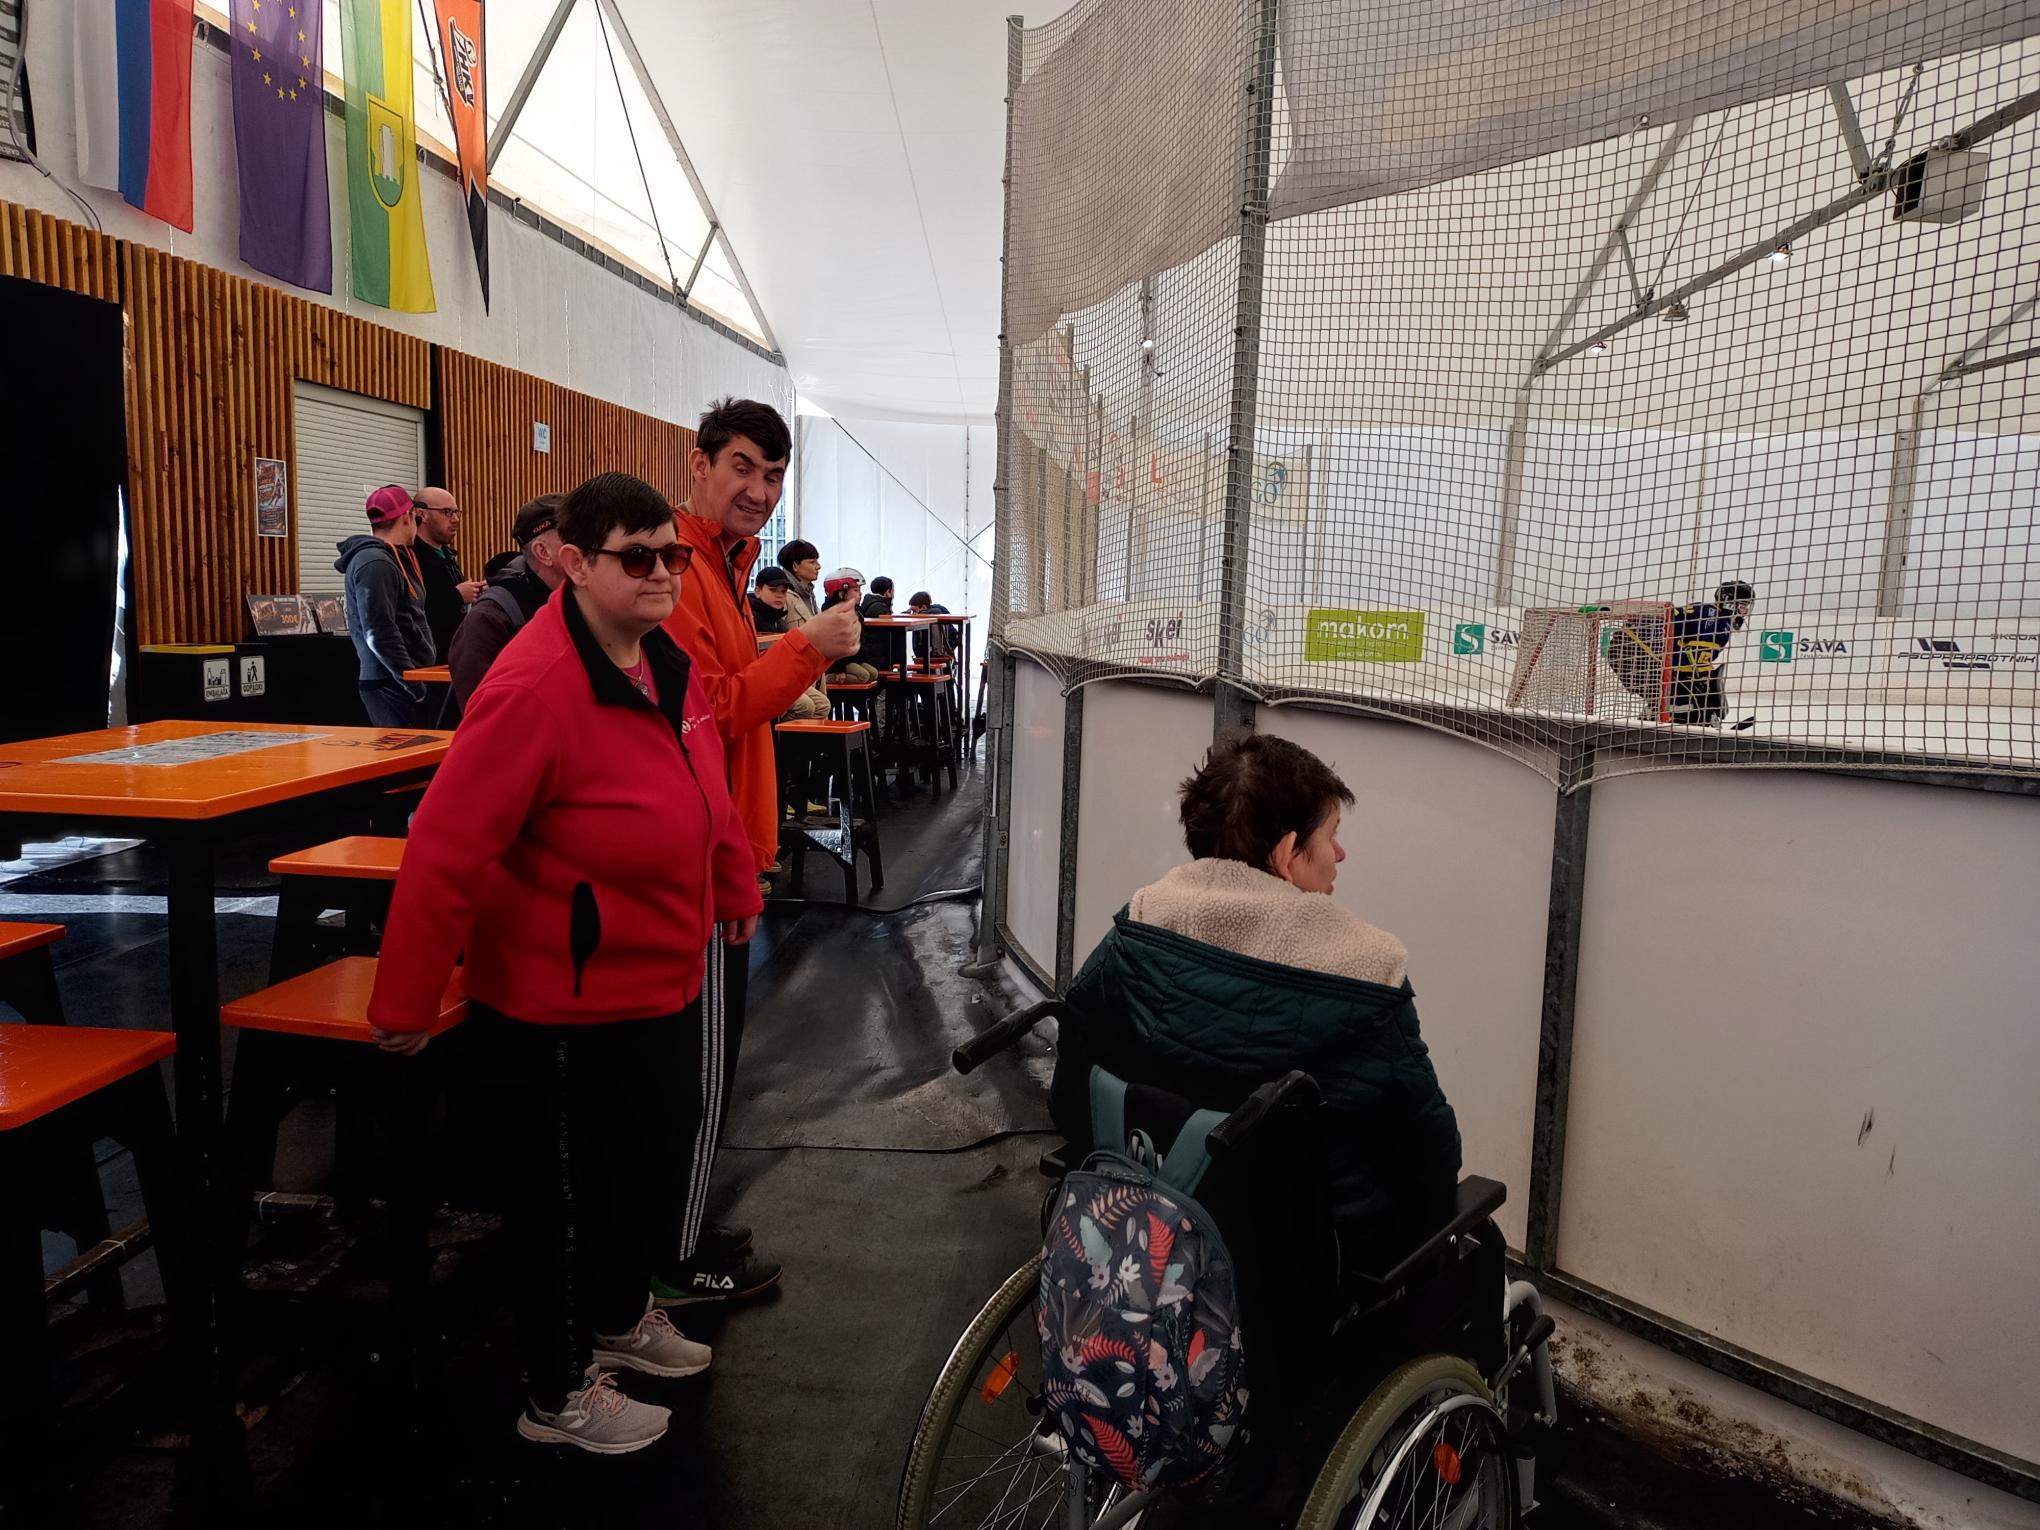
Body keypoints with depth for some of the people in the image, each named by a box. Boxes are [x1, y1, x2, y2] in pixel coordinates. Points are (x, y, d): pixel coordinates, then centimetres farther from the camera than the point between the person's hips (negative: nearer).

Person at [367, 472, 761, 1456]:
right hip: (572, 1006, -8)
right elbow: (445, 851, -24)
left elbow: (700, 792, 15)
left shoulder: (664, 659, 0)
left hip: (665, 982, 8)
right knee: (573, 1193, 11)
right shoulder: (536, 687, -26)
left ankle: (622, 1315, 51)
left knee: (657, 1164, 24)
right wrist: (405, 1006, -18)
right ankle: (559, 1394, 35)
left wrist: (734, 888, 20)